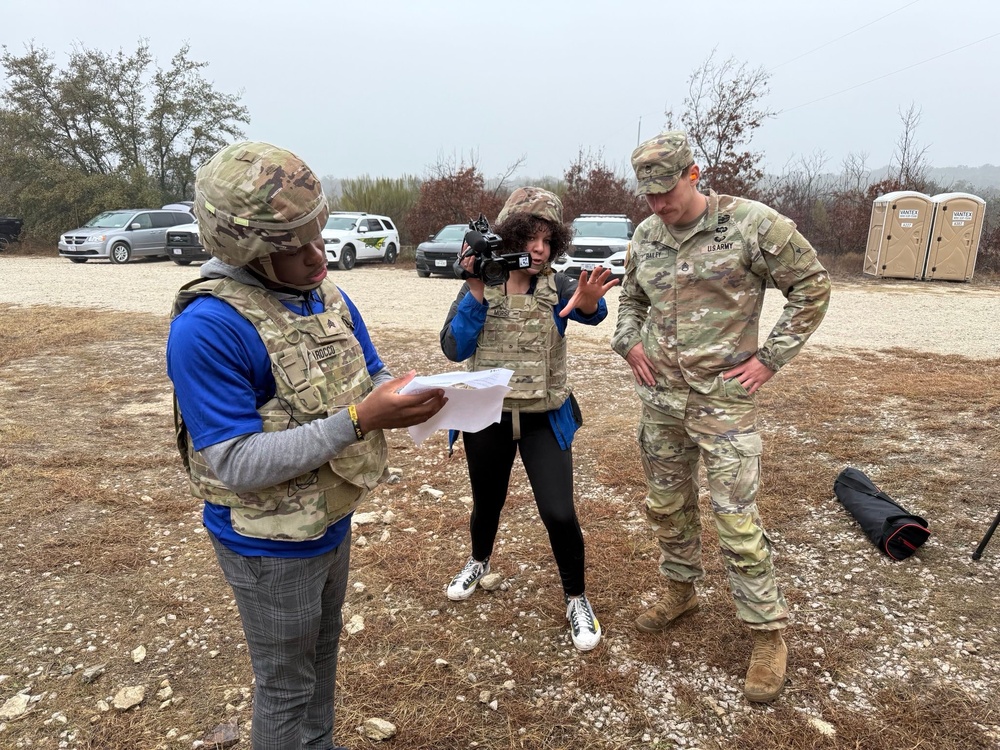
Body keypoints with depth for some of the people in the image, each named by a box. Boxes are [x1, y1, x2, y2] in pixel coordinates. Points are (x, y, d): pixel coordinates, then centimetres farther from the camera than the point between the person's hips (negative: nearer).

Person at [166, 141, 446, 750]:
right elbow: (239, 464, -28)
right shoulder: (207, 328, -27)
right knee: (287, 683, 16)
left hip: (333, 521, 7)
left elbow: (372, 380, 3)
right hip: (271, 546, -7)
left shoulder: (327, 295, -5)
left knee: (323, 651, 28)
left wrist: (412, 397, -20)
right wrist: (359, 420, -35)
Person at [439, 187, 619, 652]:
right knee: (487, 504, 20)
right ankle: (479, 561, 52)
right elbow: (454, 349, -17)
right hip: (487, 418, 1)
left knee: (559, 514, -8)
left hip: (545, 420, -1)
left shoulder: (557, 286, -8)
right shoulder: (478, 286, -7)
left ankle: (576, 600, 18)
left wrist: (589, 300, -54)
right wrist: (477, 290, -26)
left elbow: (592, 312, -30)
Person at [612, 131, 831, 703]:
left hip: (724, 398, -5)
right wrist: (628, 343, 3)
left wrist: (771, 358, -8)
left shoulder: (752, 224, -11)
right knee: (667, 504, 17)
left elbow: (812, 287, -4)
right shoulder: (645, 237, 5)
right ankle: (681, 591, 39)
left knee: (737, 517, -3)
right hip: (658, 397, 6)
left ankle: (769, 634, 15)